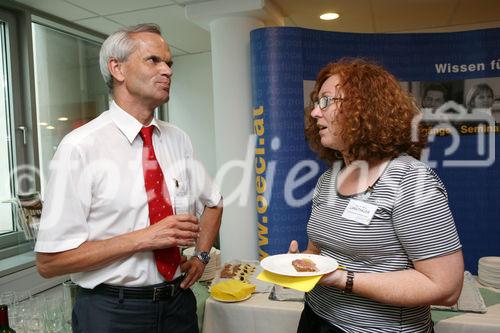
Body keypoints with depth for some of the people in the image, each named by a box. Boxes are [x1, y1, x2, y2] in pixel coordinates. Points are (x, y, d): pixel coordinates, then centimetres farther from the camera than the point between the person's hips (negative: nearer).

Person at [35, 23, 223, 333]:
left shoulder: (178, 140, -1)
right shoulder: (80, 147, -15)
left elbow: (213, 202, 15)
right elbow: (50, 261, -14)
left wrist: (201, 256, 1)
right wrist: (145, 238, -22)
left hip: (178, 302, 5)